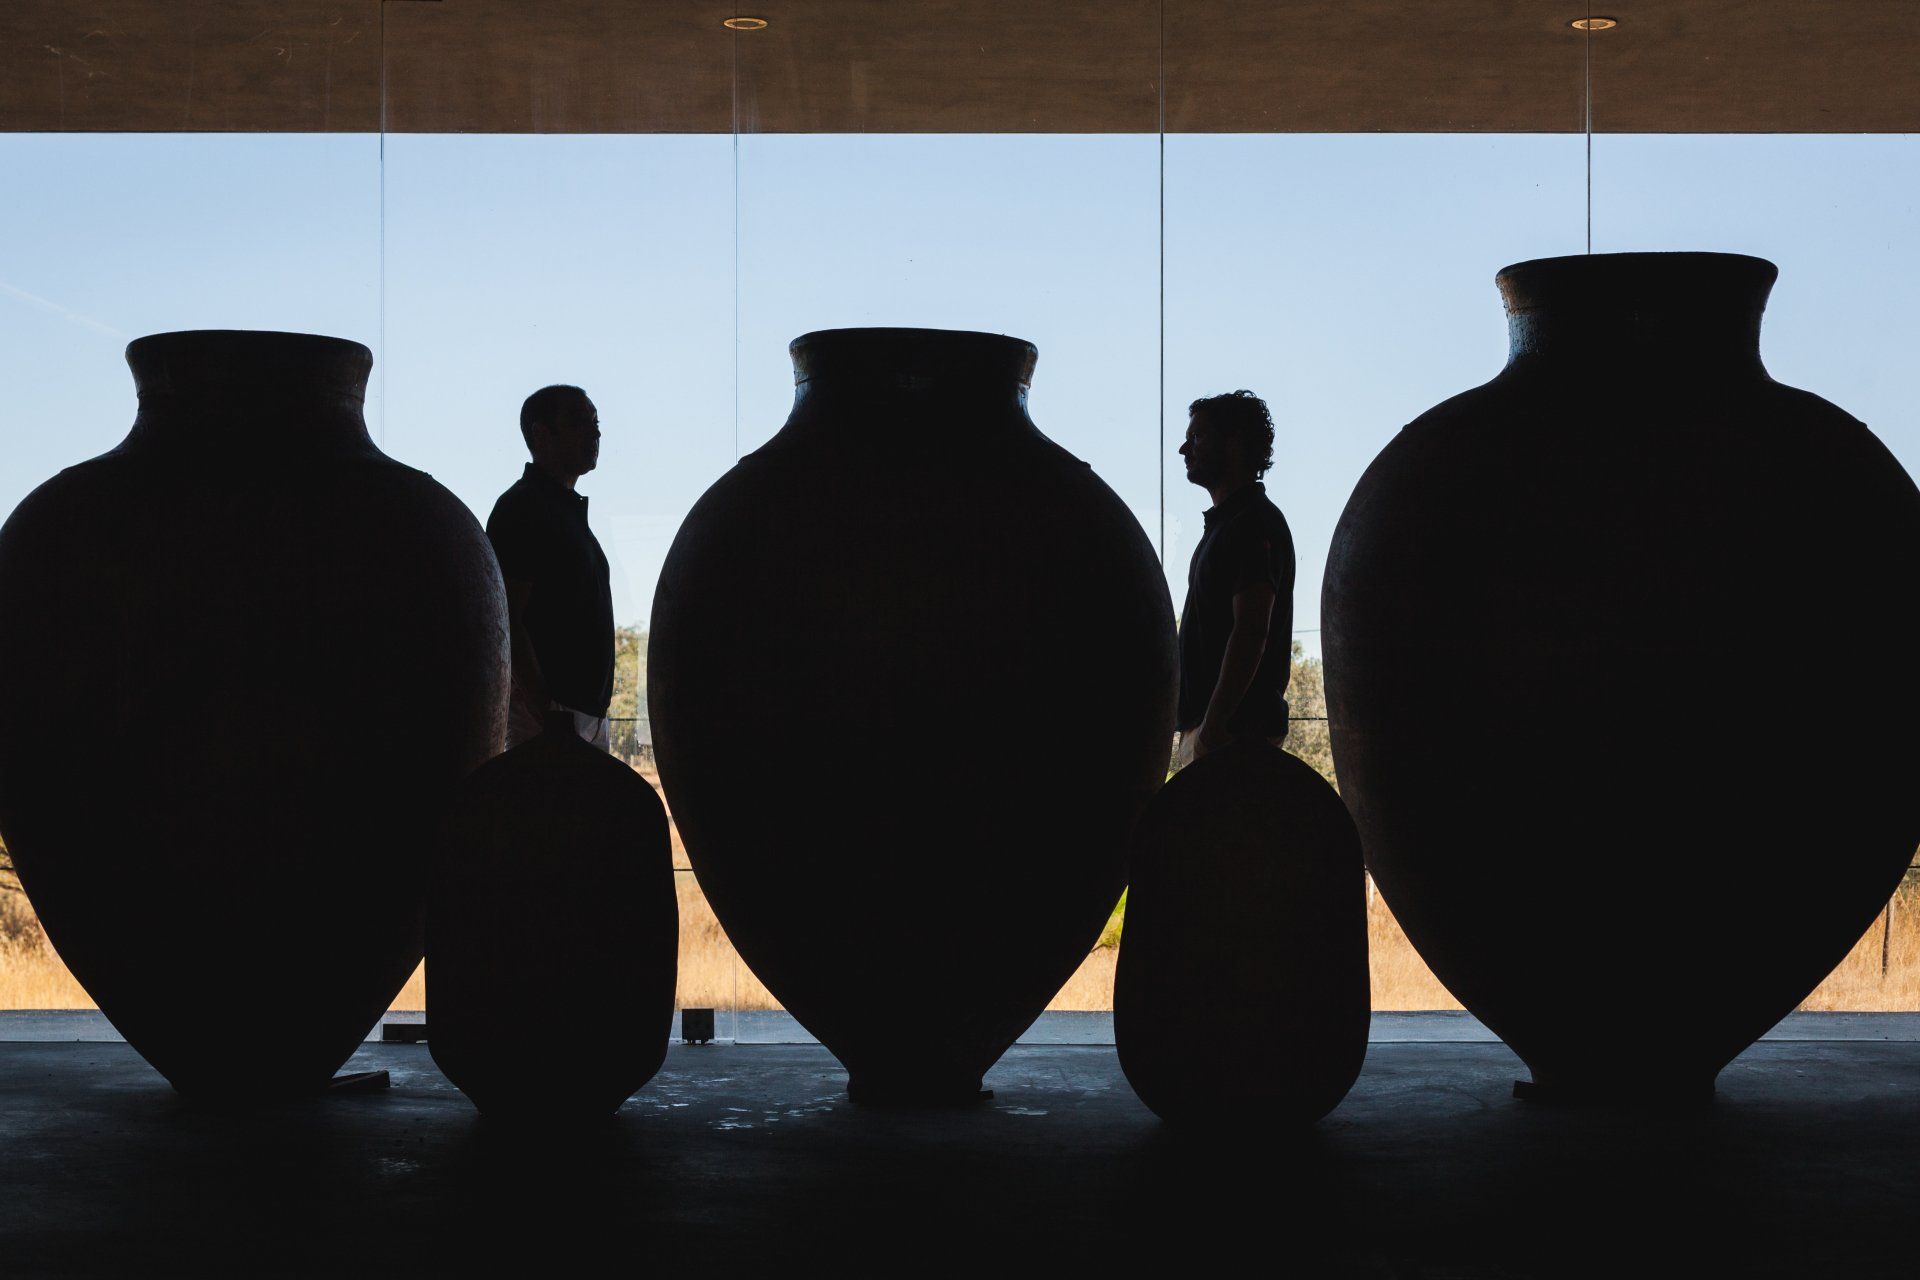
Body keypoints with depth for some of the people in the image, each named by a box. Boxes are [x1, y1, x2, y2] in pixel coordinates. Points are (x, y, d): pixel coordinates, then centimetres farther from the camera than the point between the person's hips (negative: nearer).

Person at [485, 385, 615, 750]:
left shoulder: (569, 511, 21)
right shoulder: (521, 507, -10)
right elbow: (504, 620, -18)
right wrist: (547, 715, -25)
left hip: (586, 708, 10)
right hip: (551, 712, -10)